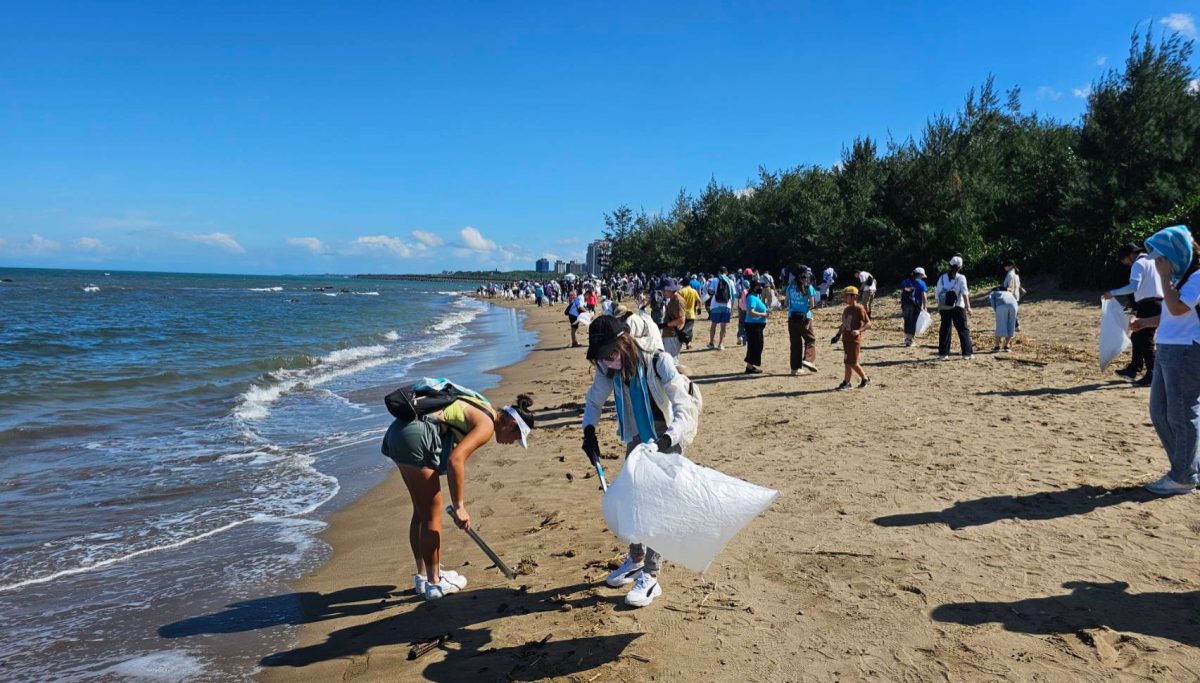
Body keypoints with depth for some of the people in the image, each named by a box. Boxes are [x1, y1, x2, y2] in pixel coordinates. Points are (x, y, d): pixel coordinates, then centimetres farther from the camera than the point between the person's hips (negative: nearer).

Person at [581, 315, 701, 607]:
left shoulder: (659, 363, -30)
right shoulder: (607, 370, -14)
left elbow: (684, 410, -31)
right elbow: (594, 401, 4)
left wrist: (666, 441, -47)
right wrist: (589, 431, -14)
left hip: (668, 436, -6)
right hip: (637, 437, 6)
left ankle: (650, 576, -2)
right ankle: (636, 559, 33)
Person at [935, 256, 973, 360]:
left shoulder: (942, 278, 5)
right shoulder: (961, 278, -5)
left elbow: (938, 294, 7)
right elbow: (964, 293, -12)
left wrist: (939, 308, 16)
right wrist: (968, 307, -12)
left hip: (944, 308, 3)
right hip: (958, 308, -3)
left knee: (944, 330, 8)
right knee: (963, 330, 5)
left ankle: (943, 354, 6)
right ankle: (967, 353, 3)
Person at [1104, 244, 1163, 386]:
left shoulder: (1139, 264, -10)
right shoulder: (1153, 261, 18)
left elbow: (1134, 286, -25)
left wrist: (1113, 293, -19)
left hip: (1147, 305, -10)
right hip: (1158, 303, 10)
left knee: (1145, 340, -5)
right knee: (1137, 337, 17)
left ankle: (1152, 376, -3)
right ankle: (1133, 369, 24)